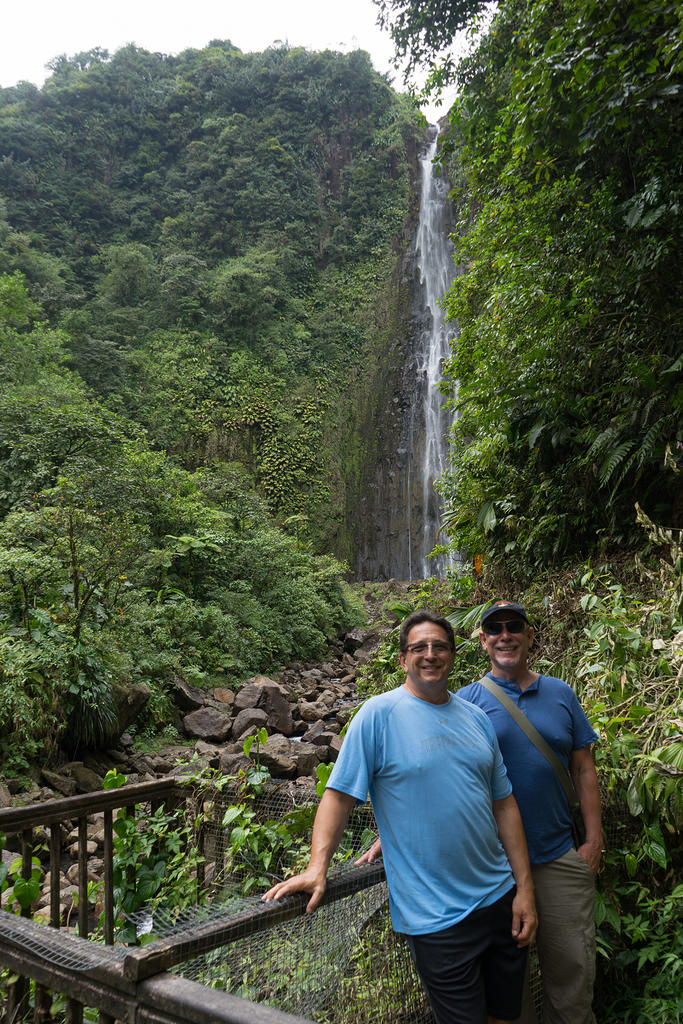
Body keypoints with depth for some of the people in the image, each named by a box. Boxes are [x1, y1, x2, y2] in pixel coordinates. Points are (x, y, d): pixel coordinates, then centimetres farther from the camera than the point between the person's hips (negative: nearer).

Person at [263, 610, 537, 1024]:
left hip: (500, 898, 6)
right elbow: (339, 794, -10)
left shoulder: (476, 718, 6)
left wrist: (525, 888, 6)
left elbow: (504, 805, 9)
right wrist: (317, 869, -21)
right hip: (437, 917, -5)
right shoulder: (379, 714, -11)